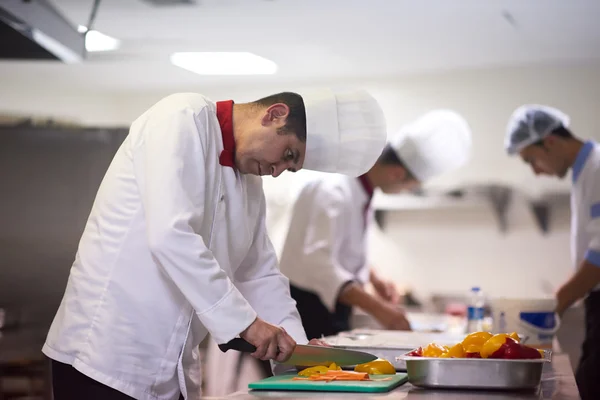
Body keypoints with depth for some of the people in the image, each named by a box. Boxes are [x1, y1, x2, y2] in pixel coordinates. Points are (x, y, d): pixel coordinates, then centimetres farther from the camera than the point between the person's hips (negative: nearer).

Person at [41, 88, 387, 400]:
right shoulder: (182, 120, -13)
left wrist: (295, 345, 6)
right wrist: (243, 320, -22)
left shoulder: (250, 183, 13)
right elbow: (169, 235, -25)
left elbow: (260, 272, 19)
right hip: (106, 354, -8)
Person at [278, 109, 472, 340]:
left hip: (332, 309, 9)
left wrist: (374, 280, 11)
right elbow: (318, 262, -35)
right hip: (310, 310, -9)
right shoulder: (335, 191, -24)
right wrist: (378, 309, -40)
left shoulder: (359, 185, 6)